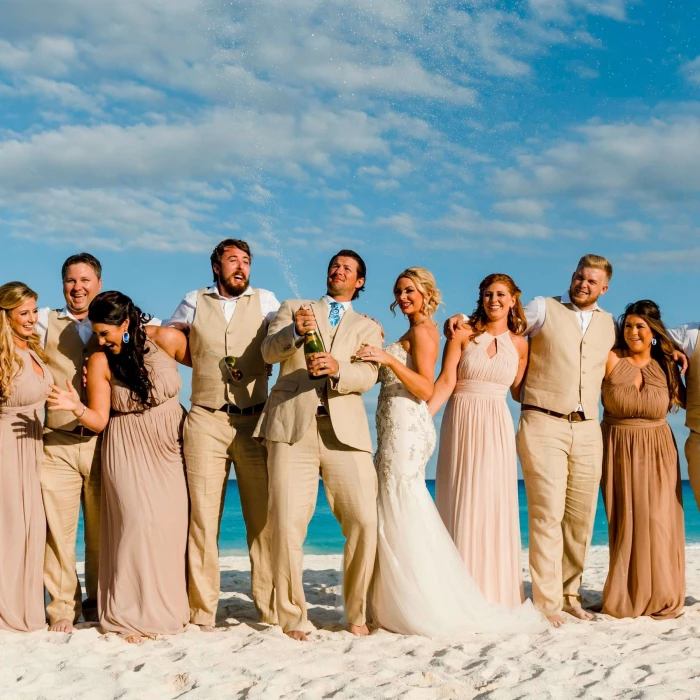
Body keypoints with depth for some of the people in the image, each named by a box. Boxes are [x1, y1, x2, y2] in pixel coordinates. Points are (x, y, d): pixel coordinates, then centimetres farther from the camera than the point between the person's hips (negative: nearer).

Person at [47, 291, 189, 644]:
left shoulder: (166, 339, -11)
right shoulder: (100, 362, -11)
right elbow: (99, 420, -9)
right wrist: (76, 406, -28)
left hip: (169, 447, 2)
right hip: (129, 453, -1)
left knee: (171, 525, 2)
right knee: (138, 522, -12)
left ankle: (169, 606, 17)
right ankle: (132, 614, -2)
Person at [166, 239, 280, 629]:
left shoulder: (265, 301, 9)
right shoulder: (194, 303, 12)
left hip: (254, 421, 0)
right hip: (206, 421, 1)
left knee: (263, 515, -2)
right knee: (203, 516, 0)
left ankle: (272, 609, 4)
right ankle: (202, 611, 6)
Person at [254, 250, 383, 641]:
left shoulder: (368, 328, 21)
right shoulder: (293, 309, 22)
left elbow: (368, 375, 1)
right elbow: (269, 352, 4)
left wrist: (337, 368, -20)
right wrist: (295, 331, -17)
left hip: (345, 429, 1)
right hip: (292, 426, -1)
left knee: (365, 521, -9)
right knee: (288, 525, -9)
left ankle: (358, 614, 8)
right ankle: (293, 617, 3)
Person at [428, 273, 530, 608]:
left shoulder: (519, 344, 8)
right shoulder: (463, 334, 2)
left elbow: (519, 391, 11)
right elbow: (446, 381, -6)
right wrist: (423, 415, -17)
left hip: (496, 428, 1)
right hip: (461, 423, -1)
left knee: (493, 505, 0)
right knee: (459, 504, 0)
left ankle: (494, 591, 10)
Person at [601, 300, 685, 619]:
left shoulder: (666, 366, 3)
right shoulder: (611, 360, -7)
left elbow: (684, 400, 13)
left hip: (657, 452, 2)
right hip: (619, 451, -2)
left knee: (657, 523, -1)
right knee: (625, 524, 2)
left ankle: (661, 596, 11)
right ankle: (627, 596, 14)